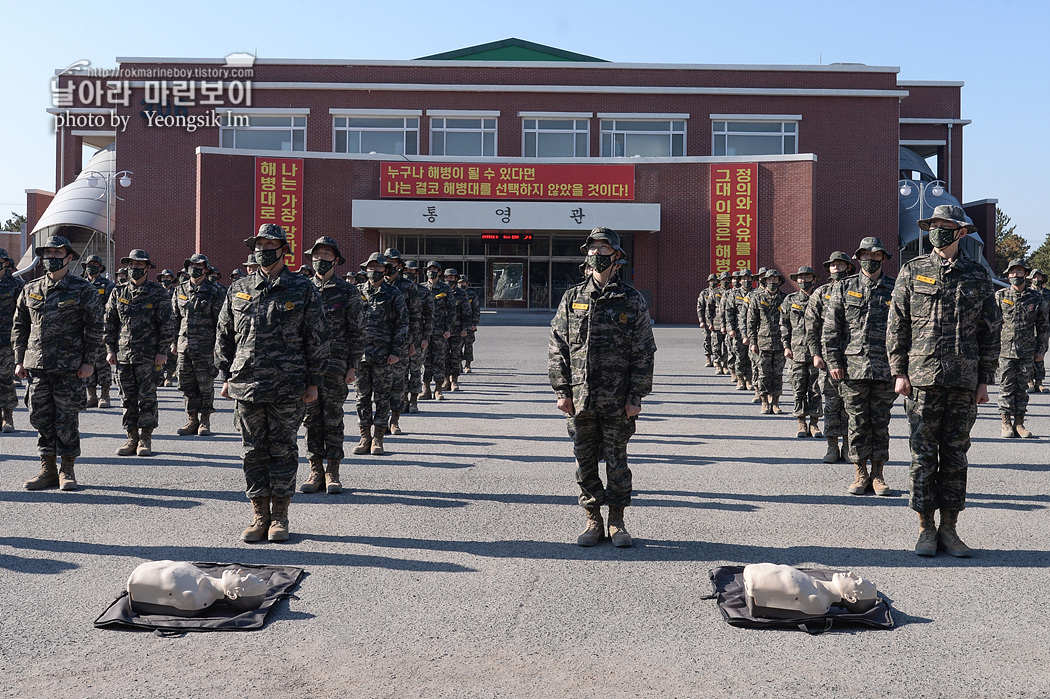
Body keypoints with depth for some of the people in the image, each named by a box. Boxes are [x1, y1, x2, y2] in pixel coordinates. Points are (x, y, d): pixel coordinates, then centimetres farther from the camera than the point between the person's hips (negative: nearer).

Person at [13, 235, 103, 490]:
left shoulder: (83, 290, -1)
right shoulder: (30, 290, 11)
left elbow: (94, 328, -2)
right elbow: (19, 327, 16)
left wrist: (89, 362, -8)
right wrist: (19, 360, 9)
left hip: (70, 367, -4)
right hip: (37, 365, 4)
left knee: (66, 421, 0)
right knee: (41, 419, 7)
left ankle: (67, 470, 11)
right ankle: (48, 469, 17)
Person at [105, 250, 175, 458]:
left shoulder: (158, 293, -1)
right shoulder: (118, 293, 10)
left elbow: (167, 325, -2)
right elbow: (109, 323, 13)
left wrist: (163, 351, -8)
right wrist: (110, 350, 7)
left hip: (150, 356, -4)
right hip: (123, 355, 4)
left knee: (147, 399, -1)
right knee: (128, 400, 8)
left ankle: (145, 440, 7)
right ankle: (132, 438, 16)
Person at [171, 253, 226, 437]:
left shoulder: (215, 291, -2)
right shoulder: (180, 290, 12)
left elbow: (220, 320, -3)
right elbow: (175, 318, 16)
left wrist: (218, 344, -8)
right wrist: (173, 342, 12)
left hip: (206, 347, -4)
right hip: (184, 346, 5)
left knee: (206, 385, 1)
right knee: (187, 385, 8)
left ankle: (205, 422, 10)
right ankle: (192, 420, 18)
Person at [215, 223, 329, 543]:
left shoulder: (303, 290, 1)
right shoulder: (238, 290, 10)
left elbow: (317, 338, 1)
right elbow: (223, 336, 16)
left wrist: (313, 382, -2)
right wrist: (226, 376, 10)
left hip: (288, 389, -3)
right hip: (246, 386, 3)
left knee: (283, 450, 4)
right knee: (254, 451, 7)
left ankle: (280, 516, 14)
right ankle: (259, 515, 17)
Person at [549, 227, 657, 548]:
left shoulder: (632, 300, 0)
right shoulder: (571, 298, 6)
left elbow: (644, 352, -1)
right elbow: (557, 348, 7)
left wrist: (636, 397, -6)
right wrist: (562, 392, 0)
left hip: (618, 401, -2)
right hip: (579, 398, 2)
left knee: (616, 462, 5)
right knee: (585, 463, 8)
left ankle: (617, 522, 19)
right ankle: (593, 520, 21)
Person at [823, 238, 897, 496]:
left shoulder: (895, 289, 7)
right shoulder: (844, 288, 7)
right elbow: (830, 328, 5)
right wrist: (833, 362, -2)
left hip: (885, 368, 0)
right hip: (853, 367, 0)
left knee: (881, 423, 5)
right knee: (858, 423, 3)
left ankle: (878, 474, 14)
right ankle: (860, 474, 13)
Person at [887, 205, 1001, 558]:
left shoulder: (977, 276, 8)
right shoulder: (913, 271, 6)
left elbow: (990, 330, 11)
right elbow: (897, 325, 5)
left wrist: (984, 379, 5)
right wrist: (899, 372, -2)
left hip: (964, 382, 1)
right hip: (923, 378, -1)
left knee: (955, 455, 6)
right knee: (924, 455, 1)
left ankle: (949, 528, 14)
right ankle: (926, 529, 9)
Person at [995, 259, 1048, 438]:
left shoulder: (1035, 298, 7)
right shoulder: (1000, 296, 2)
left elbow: (1042, 326, 12)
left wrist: (1041, 350, 8)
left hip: (1027, 352, 2)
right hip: (1005, 350, -2)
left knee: (1022, 388, 6)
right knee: (1006, 387, 0)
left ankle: (1019, 423, 13)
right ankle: (1006, 423, 8)